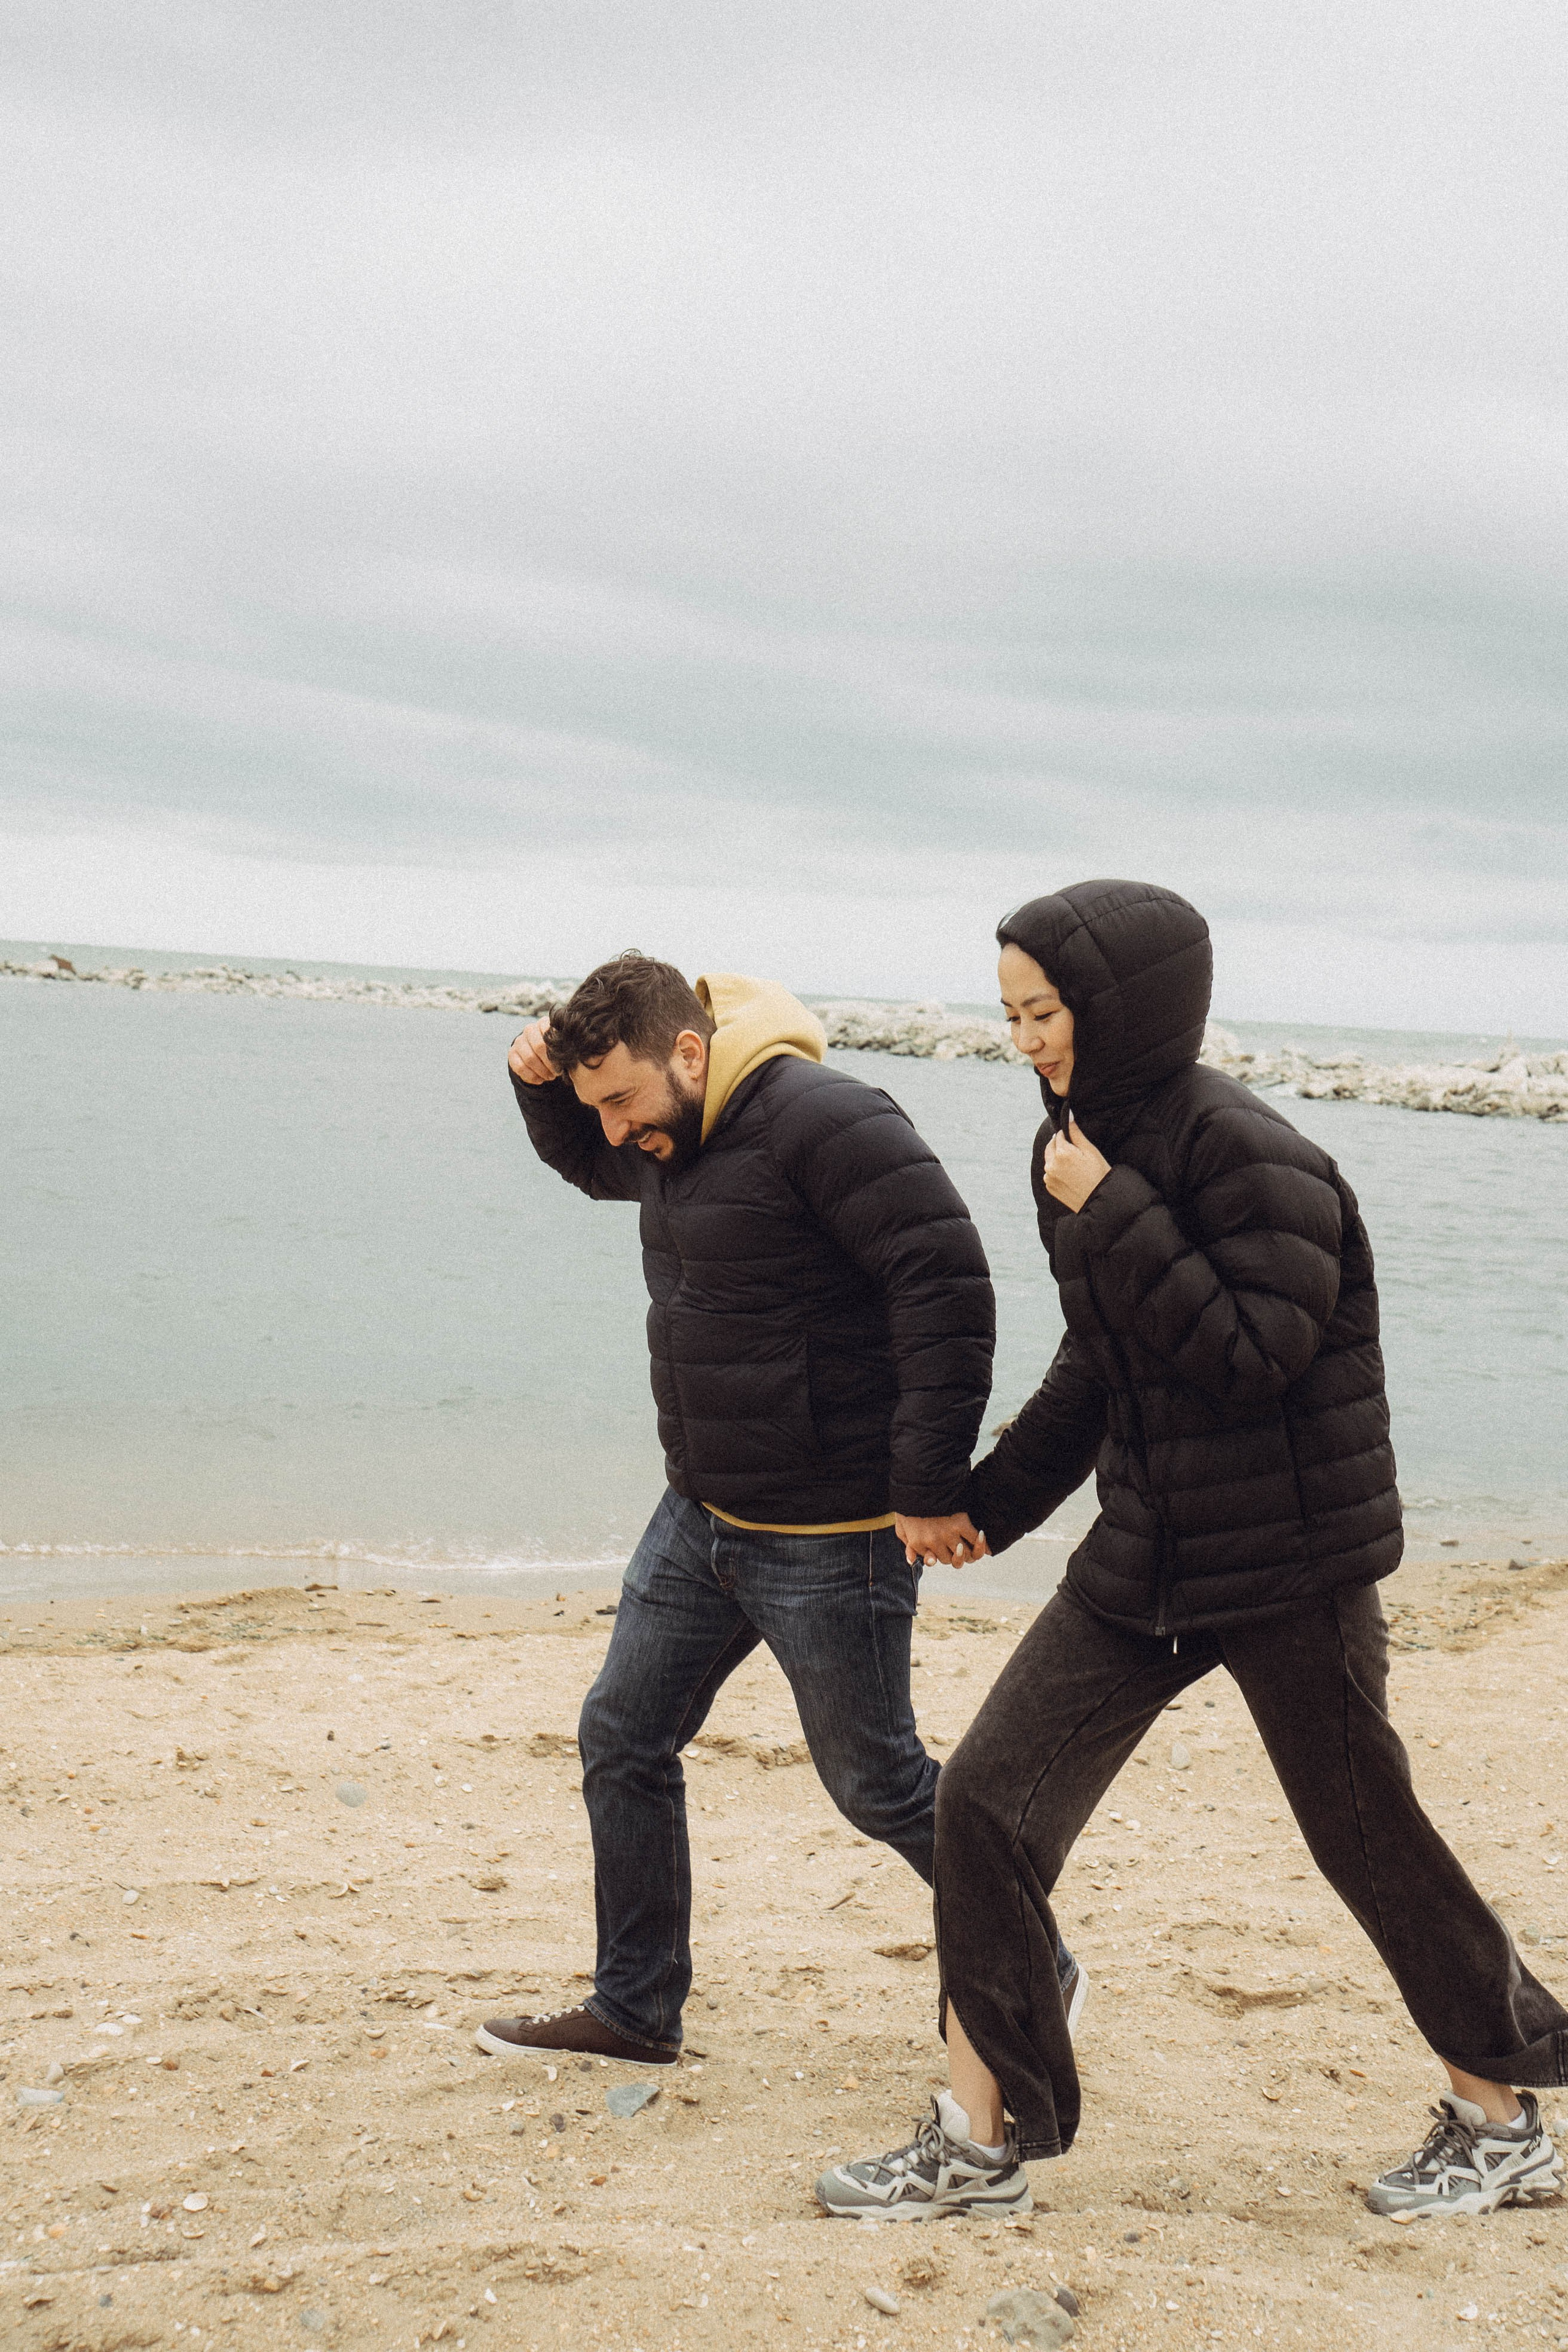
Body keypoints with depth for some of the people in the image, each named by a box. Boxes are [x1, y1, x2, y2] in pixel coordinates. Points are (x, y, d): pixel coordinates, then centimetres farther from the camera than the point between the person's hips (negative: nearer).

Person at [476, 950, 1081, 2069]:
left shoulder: (824, 1122, -21)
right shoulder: (671, 1140, 9)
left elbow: (950, 1288, -26)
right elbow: (586, 1163, 32)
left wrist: (929, 1491, -26)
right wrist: (543, 1084, 8)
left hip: (830, 1540, -9)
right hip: (704, 1516, 9)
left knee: (878, 1782, 5)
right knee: (622, 1738, 12)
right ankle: (636, 2010, 27)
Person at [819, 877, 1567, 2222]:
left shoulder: (1250, 1154, -18)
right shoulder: (1083, 1146, 6)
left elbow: (1250, 1355, -25)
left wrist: (1112, 1216, -24)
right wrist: (990, 1503, 22)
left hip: (1289, 1568, -7)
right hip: (1143, 1559, 7)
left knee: (1369, 1841, 8)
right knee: (986, 1805, 0)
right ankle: (979, 2146, 11)